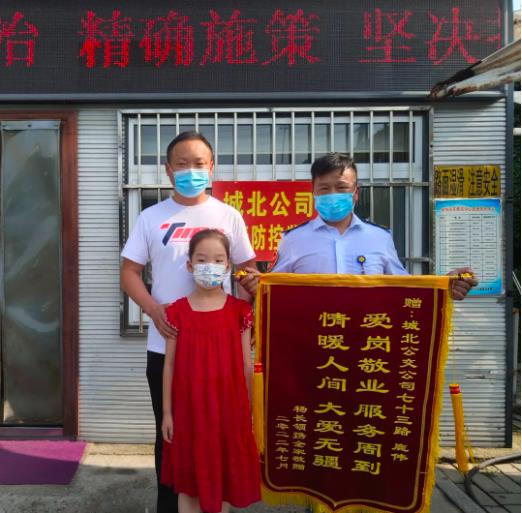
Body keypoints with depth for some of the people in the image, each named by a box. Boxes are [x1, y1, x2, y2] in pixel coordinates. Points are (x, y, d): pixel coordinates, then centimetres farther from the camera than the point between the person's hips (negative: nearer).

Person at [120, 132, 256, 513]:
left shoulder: (228, 216, 3)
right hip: (165, 344, 0)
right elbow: (130, 272, 2)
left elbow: (248, 270, 8)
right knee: (170, 431, 13)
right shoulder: (152, 217, 2)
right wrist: (154, 309, -15)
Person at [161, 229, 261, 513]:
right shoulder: (177, 311, -2)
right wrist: (167, 412, 1)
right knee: (188, 480, 12)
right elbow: (170, 365, 1)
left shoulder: (240, 310, -3)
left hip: (227, 408, 0)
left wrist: (248, 411, 3)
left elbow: (246, 366, 1)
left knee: (224, 476, 13)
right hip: (189, 408, 1)